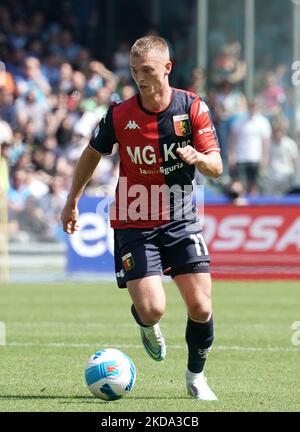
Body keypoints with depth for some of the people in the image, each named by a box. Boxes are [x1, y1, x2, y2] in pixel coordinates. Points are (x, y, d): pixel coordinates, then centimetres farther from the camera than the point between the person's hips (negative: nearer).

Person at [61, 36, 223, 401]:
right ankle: (148, 327, 25)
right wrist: (72, 201, 14)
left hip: (181, 221, 1)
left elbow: (216, 168, -7)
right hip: (134, 224, -1)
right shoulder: (119, 115, -7)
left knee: (201, 307, -6)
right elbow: (92, 154, 12)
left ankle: (196, 376, 20)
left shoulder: (192, 107, -7)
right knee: (151, 309, -15)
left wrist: (198, 157, -29)